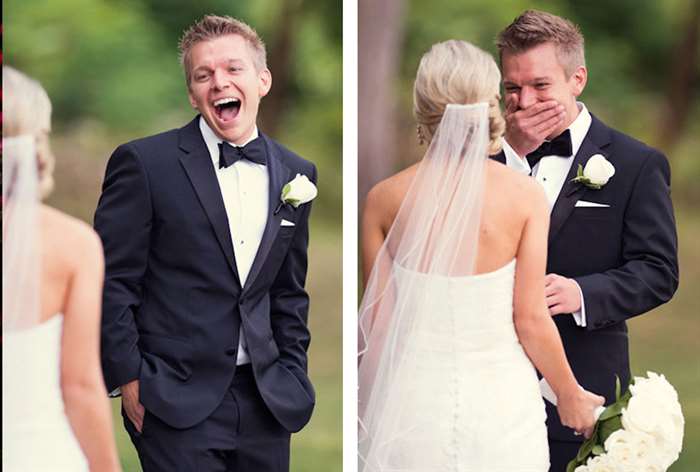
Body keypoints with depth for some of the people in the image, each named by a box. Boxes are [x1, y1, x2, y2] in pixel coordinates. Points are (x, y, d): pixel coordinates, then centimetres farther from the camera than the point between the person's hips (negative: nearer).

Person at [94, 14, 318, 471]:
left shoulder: (296, 173, 10)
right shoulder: (144, 163, -5)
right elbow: (112, 282, -5)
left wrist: (293, 375, 11)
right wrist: (129, 379, -8)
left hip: (267, 400, 5)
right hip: (177, 400, -4)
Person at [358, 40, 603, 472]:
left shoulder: (385, 199, -8)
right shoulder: (526, 197, -12)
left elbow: (379, 319, -2)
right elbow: (531, 320, -9)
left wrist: (370, 404, 13)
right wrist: (571, 396, 7)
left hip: (411, 400, 1)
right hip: (498, 400, -1)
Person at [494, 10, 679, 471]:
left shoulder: (637, 164, -3)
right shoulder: (494, 152, 8)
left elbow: (658, 270, -6)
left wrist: (583, 293, -23)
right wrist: (512, 153, -13)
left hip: (581, 385, -3)